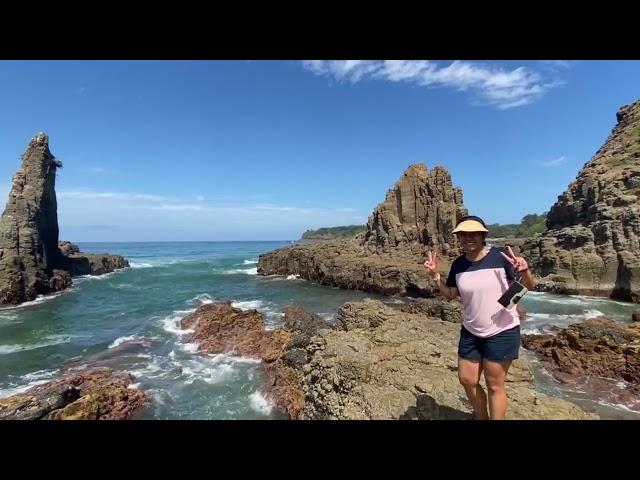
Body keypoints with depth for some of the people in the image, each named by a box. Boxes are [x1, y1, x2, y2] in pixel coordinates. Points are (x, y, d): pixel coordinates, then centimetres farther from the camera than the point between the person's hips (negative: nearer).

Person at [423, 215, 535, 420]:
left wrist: (524, 272, -33)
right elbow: (450, 295, 4)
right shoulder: (458, 265, -3)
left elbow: (529, 287, -11)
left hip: (502, 332, -5)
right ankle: (481, 417, 42)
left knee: (494, 385, 9)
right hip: (470, 332, 5)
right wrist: (436, 276, -11)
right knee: (467, 380, 16)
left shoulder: (500, 257, -17)